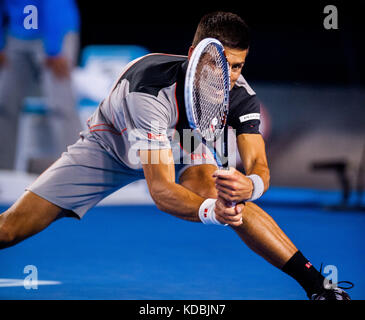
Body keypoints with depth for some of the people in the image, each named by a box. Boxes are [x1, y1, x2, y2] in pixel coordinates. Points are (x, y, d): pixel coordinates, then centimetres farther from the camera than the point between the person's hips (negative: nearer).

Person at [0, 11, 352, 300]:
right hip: (110, 143, -2)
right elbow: (160, 189, -43)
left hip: (181, 144, 2)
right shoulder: (152, 87, -40)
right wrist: (209, 211, -63)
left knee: (220, 192, -33)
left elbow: (258, 166, -30)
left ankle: (314, 281, -28)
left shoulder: (240, 94, -27)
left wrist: (249, 184, -55)